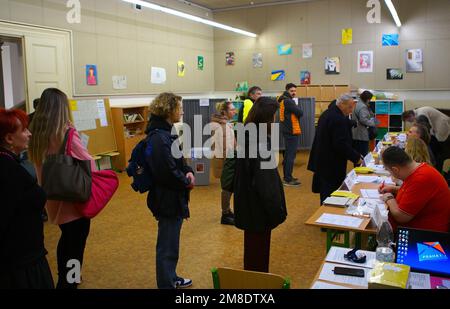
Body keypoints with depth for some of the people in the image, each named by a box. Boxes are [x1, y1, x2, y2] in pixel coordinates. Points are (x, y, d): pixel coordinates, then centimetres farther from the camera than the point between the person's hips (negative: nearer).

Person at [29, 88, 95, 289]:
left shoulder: (36, 134, -2)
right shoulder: (66, 133, -20)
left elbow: (37, 166, 7)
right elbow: (89, 164, -16)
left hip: (53, 198, 7)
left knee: (66, 239, 27)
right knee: (75, 247, 5)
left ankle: (63, 279, 44)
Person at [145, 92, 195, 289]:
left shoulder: (165, 132, 9)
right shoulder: (159, 138, -24)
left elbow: (177, 161, 16)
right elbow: (167, 173, -29)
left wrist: (188, 172, -4)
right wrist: (187, 183, -12)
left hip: (172, 197, 11)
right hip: (168, 199, -11)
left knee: (170, 243, 25)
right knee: (168, 246, 4)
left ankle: (171, 278, 42)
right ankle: (166, 284, 19)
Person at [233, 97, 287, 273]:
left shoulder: (249, 135, 4)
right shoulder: (261, 142, -24)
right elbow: (265, 181, -24)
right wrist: (276, 208, -14)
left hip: (249, 204, 9)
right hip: (258, 206, -9)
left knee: (253, 245, 23)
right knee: (259, 247, 7)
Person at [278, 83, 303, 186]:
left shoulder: (283, 100, 14)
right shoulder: (288, 101, -15)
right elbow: (300, 113, -17)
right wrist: (296, 110, 3)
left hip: (287, 130, 10)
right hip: (291, 131, -10)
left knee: (288, 154, 16)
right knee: (291, 155, -8)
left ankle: (287, 177, 25)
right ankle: (288, 180, -6)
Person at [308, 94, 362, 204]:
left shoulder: (327, 113, 12)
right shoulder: (339, 119, -20)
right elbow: (341, 144, -25)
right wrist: (356, 157, -14)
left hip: (322, 161, 11)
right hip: (332, 166, -10)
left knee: (325, 192, 17)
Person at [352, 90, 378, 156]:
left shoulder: (357, 104, 16)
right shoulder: (363, 107, -15)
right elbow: (363, 120, -23)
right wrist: (373, 123, -10)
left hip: (355, 134, 10)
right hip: (362, 135, -10)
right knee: (363, 154, -5)